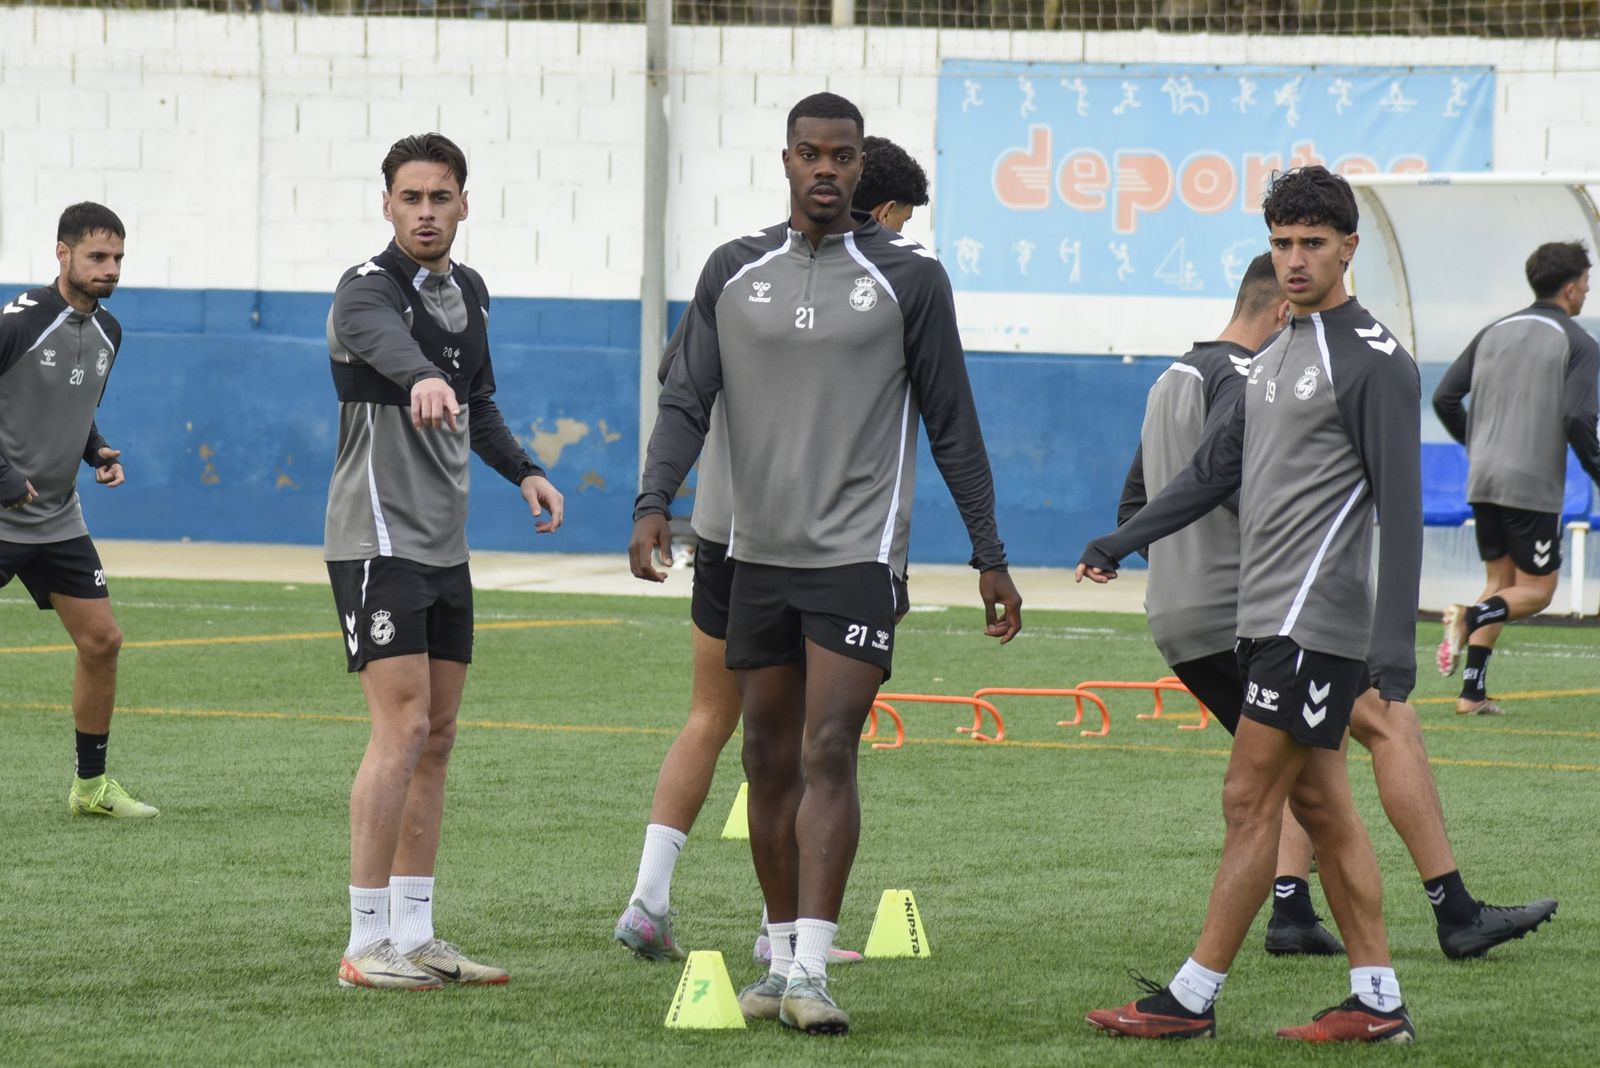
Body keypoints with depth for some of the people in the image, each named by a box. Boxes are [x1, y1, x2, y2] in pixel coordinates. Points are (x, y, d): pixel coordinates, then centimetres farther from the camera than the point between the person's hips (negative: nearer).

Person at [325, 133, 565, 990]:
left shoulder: (468, 292, 12)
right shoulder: (367, 291, -14)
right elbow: (386, 342, -40)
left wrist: (522, 471, 11)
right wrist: (422, 378, -61)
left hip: (444, 546, 8)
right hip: (377, 538, -8)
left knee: (437, 737, 9)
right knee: (403, 725, -15)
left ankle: (413, 937, 15)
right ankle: (366, 945, -13)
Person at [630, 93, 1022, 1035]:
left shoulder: (908, 278, 2)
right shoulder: (734, 273, 9)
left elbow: (952, 426, 6)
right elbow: (687, 403, 7)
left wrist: (990, 555, 5)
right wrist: (654, 505, -10)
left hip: (858, 557, -4)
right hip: (758, 557, 4)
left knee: (828, 755, -13)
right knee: (770, 762, 9)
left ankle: (812, 970, -18)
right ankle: (783, 958, 19)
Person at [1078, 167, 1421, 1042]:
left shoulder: (1374, 362, -11)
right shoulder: (1279, 353, 16)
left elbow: (1400, 507, -16)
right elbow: (1218, 466, 26)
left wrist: (1394, 640, -22)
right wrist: (1122, 542, 24)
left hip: (1317, 622, -9)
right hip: (1268, 615, 9)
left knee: (1250, 801, -7)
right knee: (1319, 804, 8)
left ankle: (1191, 1000, -4)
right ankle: (1377, 1001, 11)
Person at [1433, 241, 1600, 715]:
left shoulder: (1494, 332, 12)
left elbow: (1444, 397, 9)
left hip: (1483, 480, 6)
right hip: (1534, 485, -6)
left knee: (1500, 582, 15)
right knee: (1535, 589, 5)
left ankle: (1473, 692, 4)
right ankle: (1470, 618, -24)